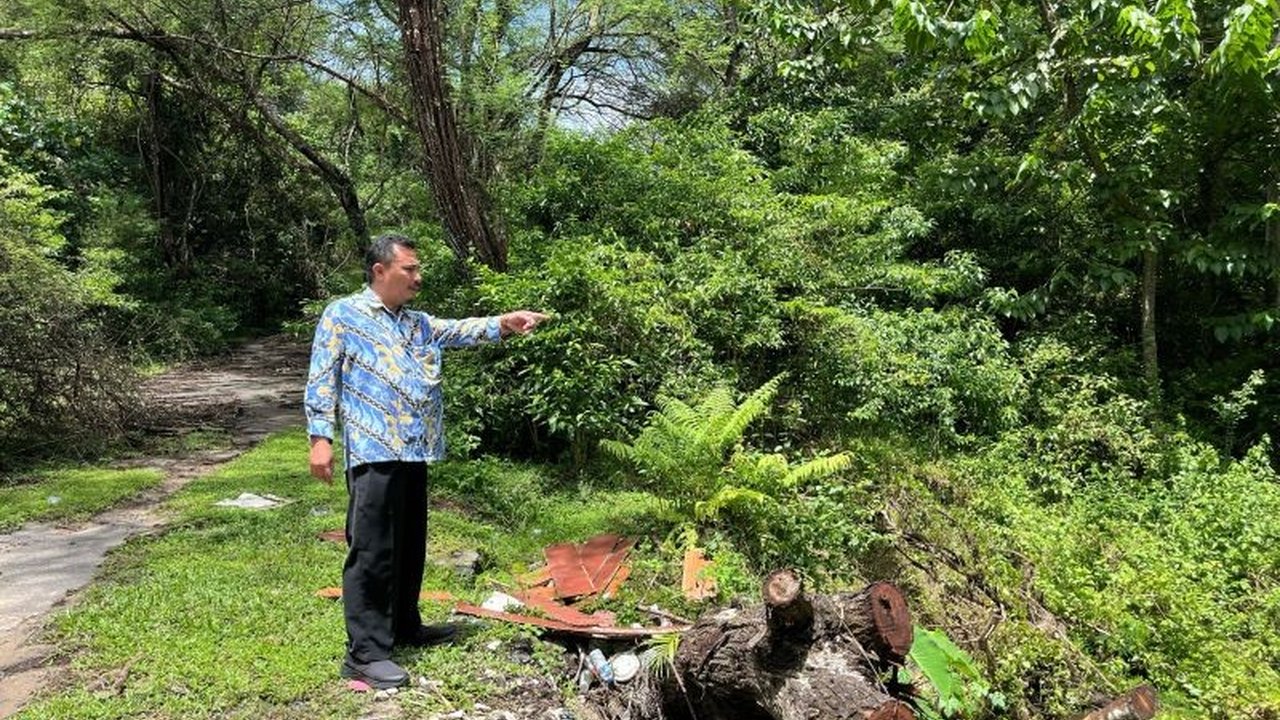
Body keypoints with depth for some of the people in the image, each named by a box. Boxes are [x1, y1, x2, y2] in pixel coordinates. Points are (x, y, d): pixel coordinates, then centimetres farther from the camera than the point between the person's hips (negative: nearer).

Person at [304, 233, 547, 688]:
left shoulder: (418, 324, 20)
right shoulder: (342, 315, 1)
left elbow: (460, 331, 8)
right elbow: (322, 380, -3)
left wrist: (503, 324, -10)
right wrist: (320, 438, -11)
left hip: (414, 452, 7)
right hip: (373, 452, -7)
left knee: (410, 547, 17)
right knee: (372, 552, -6)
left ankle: (404, 626, 32)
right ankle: (365, 652, 0)